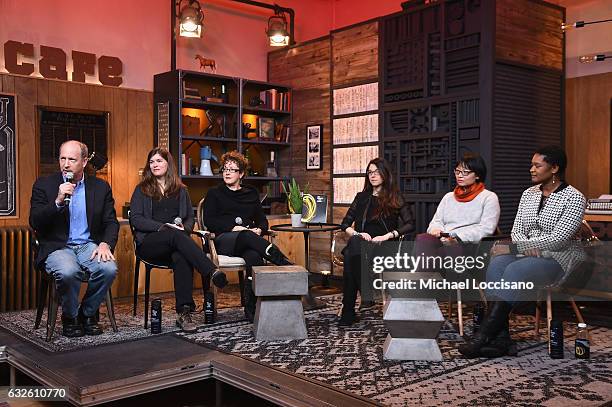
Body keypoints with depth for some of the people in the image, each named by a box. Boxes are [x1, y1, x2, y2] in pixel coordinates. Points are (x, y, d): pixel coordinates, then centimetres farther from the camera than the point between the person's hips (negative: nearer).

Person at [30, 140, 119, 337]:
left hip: (89, 245, 2)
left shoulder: (101, 187, 9)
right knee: (68, 271, -34)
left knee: (109, 268, -28)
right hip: (57, 247, -2)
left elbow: (111, 222, 7)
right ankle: (70, 317, -4)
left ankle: (88, 313, -1)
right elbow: (35, 223, -4)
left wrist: (105, 244, -13)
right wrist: (58, 201, -18)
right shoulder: (44, 185, 4)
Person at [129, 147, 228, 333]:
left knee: (181, 257, -36)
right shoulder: (142, 189, 14)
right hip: (149, 243, -2)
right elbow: (135, 218, 2)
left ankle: (184, 313, -41)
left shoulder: (181, 190, 22)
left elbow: (190, 218, 18)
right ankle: (214, 273, -49)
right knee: (175, 235, -37)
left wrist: (184, 227, -7)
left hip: (176, 241, 2)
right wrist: (162, 226, -13)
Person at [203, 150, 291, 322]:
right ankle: (284, 263, -49)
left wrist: (259, 229, -4)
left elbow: (262, 219, 22)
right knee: (247, 236, -39)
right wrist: (233, 228, -11)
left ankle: (251, 309, -40)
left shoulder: (251, 194, 27)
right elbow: (209, 221, 3)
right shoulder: (214, 194, 19)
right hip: (223, 240, -2)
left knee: (254, 255, -37)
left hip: (249, 239, 2)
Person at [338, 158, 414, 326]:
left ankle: (348, 311, -31)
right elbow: (345, 224, 17)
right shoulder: (361, 197, 22)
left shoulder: (394, 198, 12)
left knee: (352, 254, -37)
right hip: (361, 243, 3)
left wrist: (387, 236, -11)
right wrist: (357, 234, -4)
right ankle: (365, 292, -33)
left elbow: (410, 224, 1)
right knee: (354, 243, -37)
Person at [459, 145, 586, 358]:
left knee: (515, 271, -35)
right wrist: (528, 247, -12)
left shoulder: (574, 198, -7)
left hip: (559, 258, -5)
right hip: (528, 253, 6)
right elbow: (516, 230, 13)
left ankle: (482, 338, -34)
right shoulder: (529, 194, 14)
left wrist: (512, 248, -19)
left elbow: (557, 240, -16)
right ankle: (501, 339, -35)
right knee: (496, 264, -29)